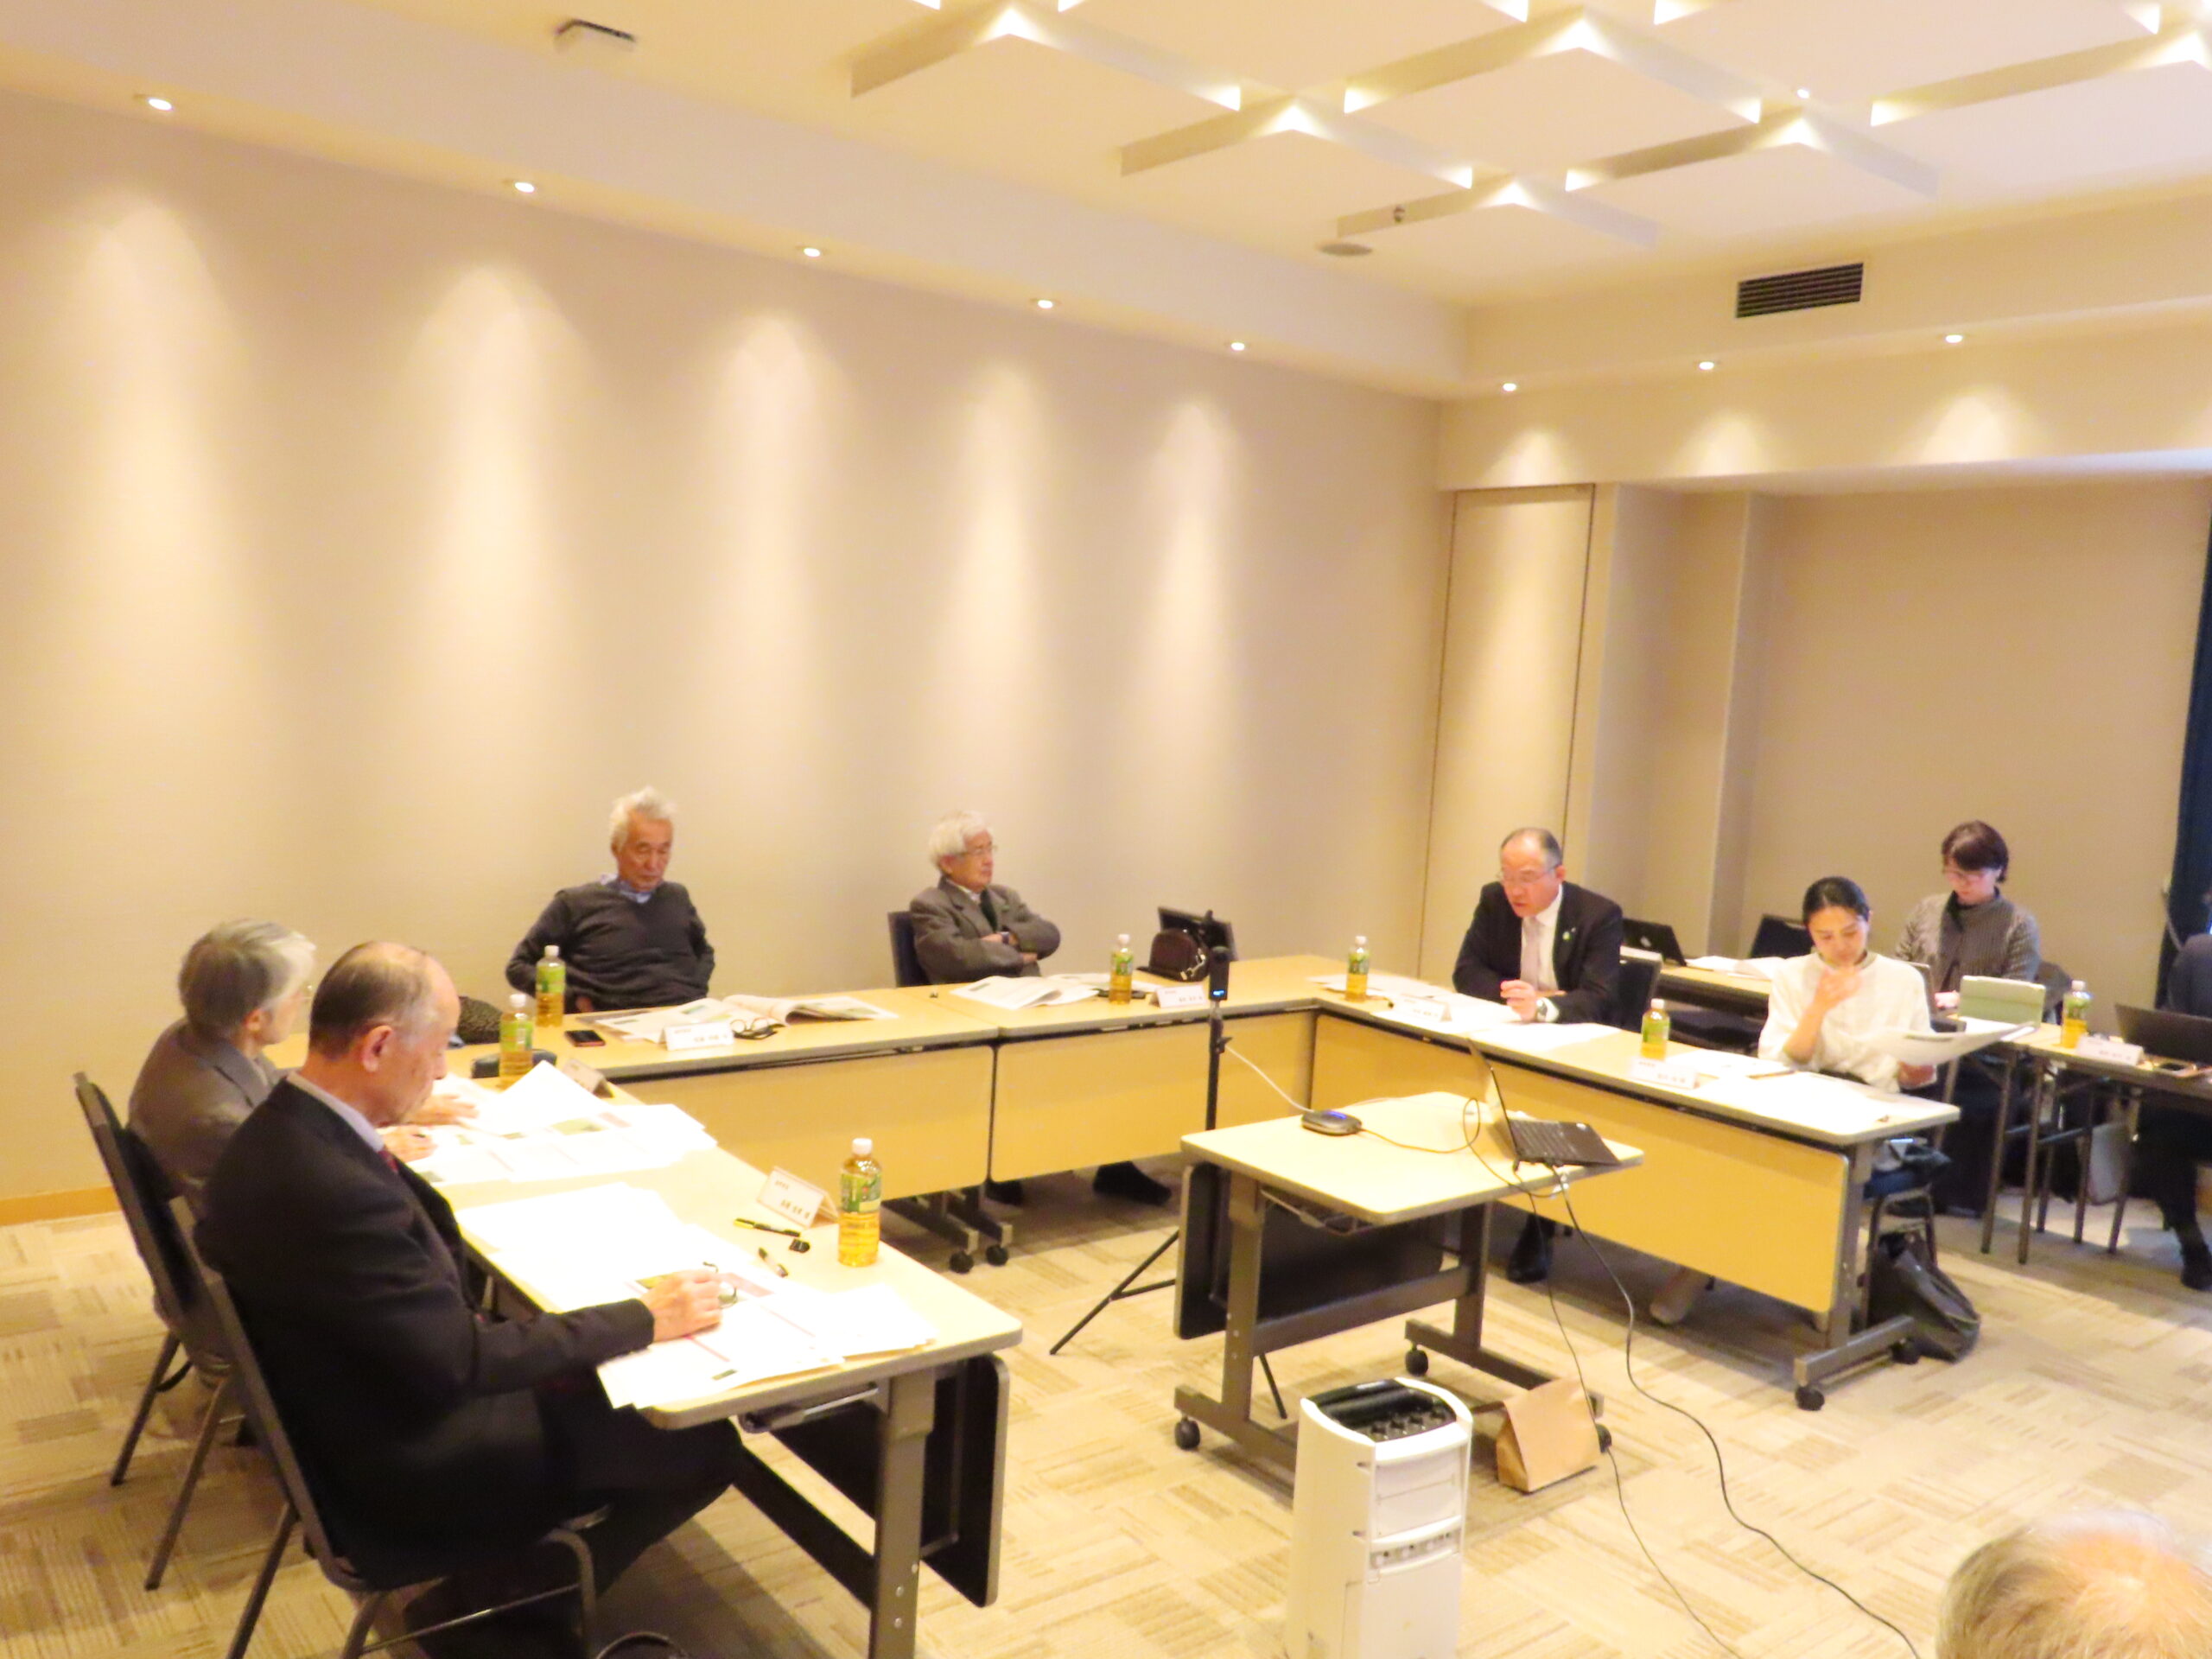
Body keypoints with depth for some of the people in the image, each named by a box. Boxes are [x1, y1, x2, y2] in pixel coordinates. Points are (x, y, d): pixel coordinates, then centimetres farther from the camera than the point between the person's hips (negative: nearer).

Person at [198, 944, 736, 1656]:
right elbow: (459, 1361, -29)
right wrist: (643, 1319, -21)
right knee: (700, 1446, 0)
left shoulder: (286, 1128, -4)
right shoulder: (331, 1187, -35)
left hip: (372, 1409, 9)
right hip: (406, 1470, -9)